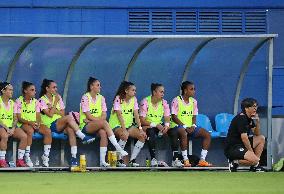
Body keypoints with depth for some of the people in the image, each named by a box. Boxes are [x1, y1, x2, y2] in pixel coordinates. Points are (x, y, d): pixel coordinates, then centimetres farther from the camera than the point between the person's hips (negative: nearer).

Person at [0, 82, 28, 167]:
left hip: (11, 126, 5)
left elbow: (15, 118, 10)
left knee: (24, 136, -20)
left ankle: (20, 160, -13)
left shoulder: (12, 103, 15)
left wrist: (13, 128, -9)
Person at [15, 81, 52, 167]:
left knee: (48, 131, -22)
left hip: (34, 124, 5)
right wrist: (30, 122, -24)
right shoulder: (19, 101, -3)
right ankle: (27, 157, -35)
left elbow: (38, 116, 8)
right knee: (30, 130, -39)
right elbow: (19, 118, -9)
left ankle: (46, 156, -16)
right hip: (23, 124, -5)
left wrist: (38, 123, -16)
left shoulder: (36, 102, 13)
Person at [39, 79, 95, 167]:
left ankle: (74, 157, -35)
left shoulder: (57, 97, 18)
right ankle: (83, 137, -32)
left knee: (70, 129, -29)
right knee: (68, 118, -31)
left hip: (62, 125, 5)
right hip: (50, 125, -5)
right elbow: (50, 114, -11)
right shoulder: (42, 100, 2)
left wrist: (53, 109, -4)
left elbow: (63, 113, 10)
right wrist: (55, 102, -7)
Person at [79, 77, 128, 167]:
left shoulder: (101, 98, 11)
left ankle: (102, 160, -36)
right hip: (85, 126, -5)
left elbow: (104, 115, 4)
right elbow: (88, 116, -12)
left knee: (103, 132, -31)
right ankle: (118, 148, -35)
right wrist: (99, 120, -17)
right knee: (104, 123, -33)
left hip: (98, 126, 5)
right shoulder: (85, 97, -4)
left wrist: (92, 119, -12)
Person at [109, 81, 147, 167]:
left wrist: (140, 128, -12)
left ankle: (132, 160, -8)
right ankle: (119, 160, -20)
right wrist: (124, 129, -30)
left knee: (143, 136, -15)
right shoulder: (118, 99, -12)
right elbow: (119, 115, -20)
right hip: (116, 125, -7)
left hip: (128, 125, 7)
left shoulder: (134, 99, 6)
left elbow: (136, 115, 0)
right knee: (125, 135, -37)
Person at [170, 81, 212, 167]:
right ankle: (185, 160, -35)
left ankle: (202, 160, -15)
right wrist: (185, 127, -19)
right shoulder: (176, 101, -7)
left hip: (190, 127, 7)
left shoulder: (193, 101, 12)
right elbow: (174, 117, -11)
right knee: (183, 133, -40)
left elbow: (194, 116, 12)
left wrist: (193, 126, -9)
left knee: (207, 135, -11)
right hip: (178, 126, -7)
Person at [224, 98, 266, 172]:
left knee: (261, 138, 15)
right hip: (232, 148, -10)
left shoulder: (249, 118, 13)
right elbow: (244, 138, -20)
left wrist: (257, 122, 2)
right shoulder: (241, 118, -16)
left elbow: (257, 134, 19)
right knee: (254, 159, -30)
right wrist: (251, 152, -12)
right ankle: (234, 162, -9)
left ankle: (255, 166, 10)